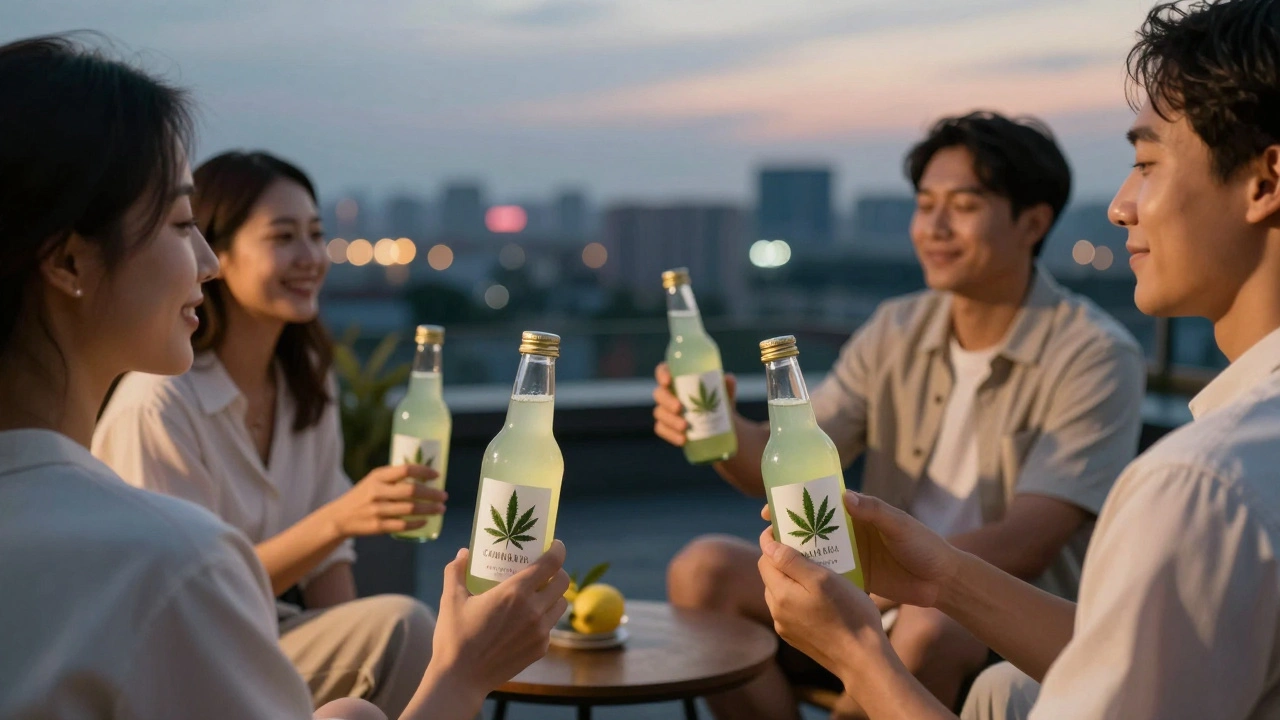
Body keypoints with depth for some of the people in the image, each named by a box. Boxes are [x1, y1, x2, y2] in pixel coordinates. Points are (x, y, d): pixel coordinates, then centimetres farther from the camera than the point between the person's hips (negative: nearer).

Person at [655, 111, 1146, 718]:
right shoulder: (897, 331, 6)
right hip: (885, 603, 5)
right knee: (704, 570, -15)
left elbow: (1023, 547, -19)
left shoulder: (1094, 356, -10)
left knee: (926, 628, -37)